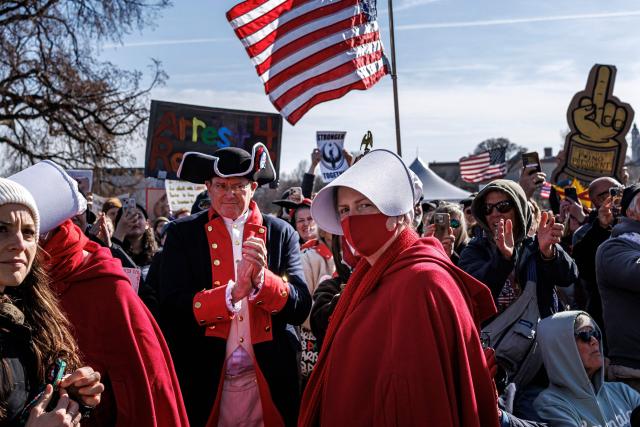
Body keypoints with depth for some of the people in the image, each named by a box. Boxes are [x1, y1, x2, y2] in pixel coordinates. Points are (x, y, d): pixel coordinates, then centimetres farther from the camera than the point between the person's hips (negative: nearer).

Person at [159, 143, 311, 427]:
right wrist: (233, 292, -24)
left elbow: (301, 308, -4)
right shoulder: (183, 233, -1)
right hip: (204, 381, -1)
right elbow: (171, 308, -10)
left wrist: (262, 278, -22)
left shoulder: (282, 233, 1)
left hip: (270, 381, 1)